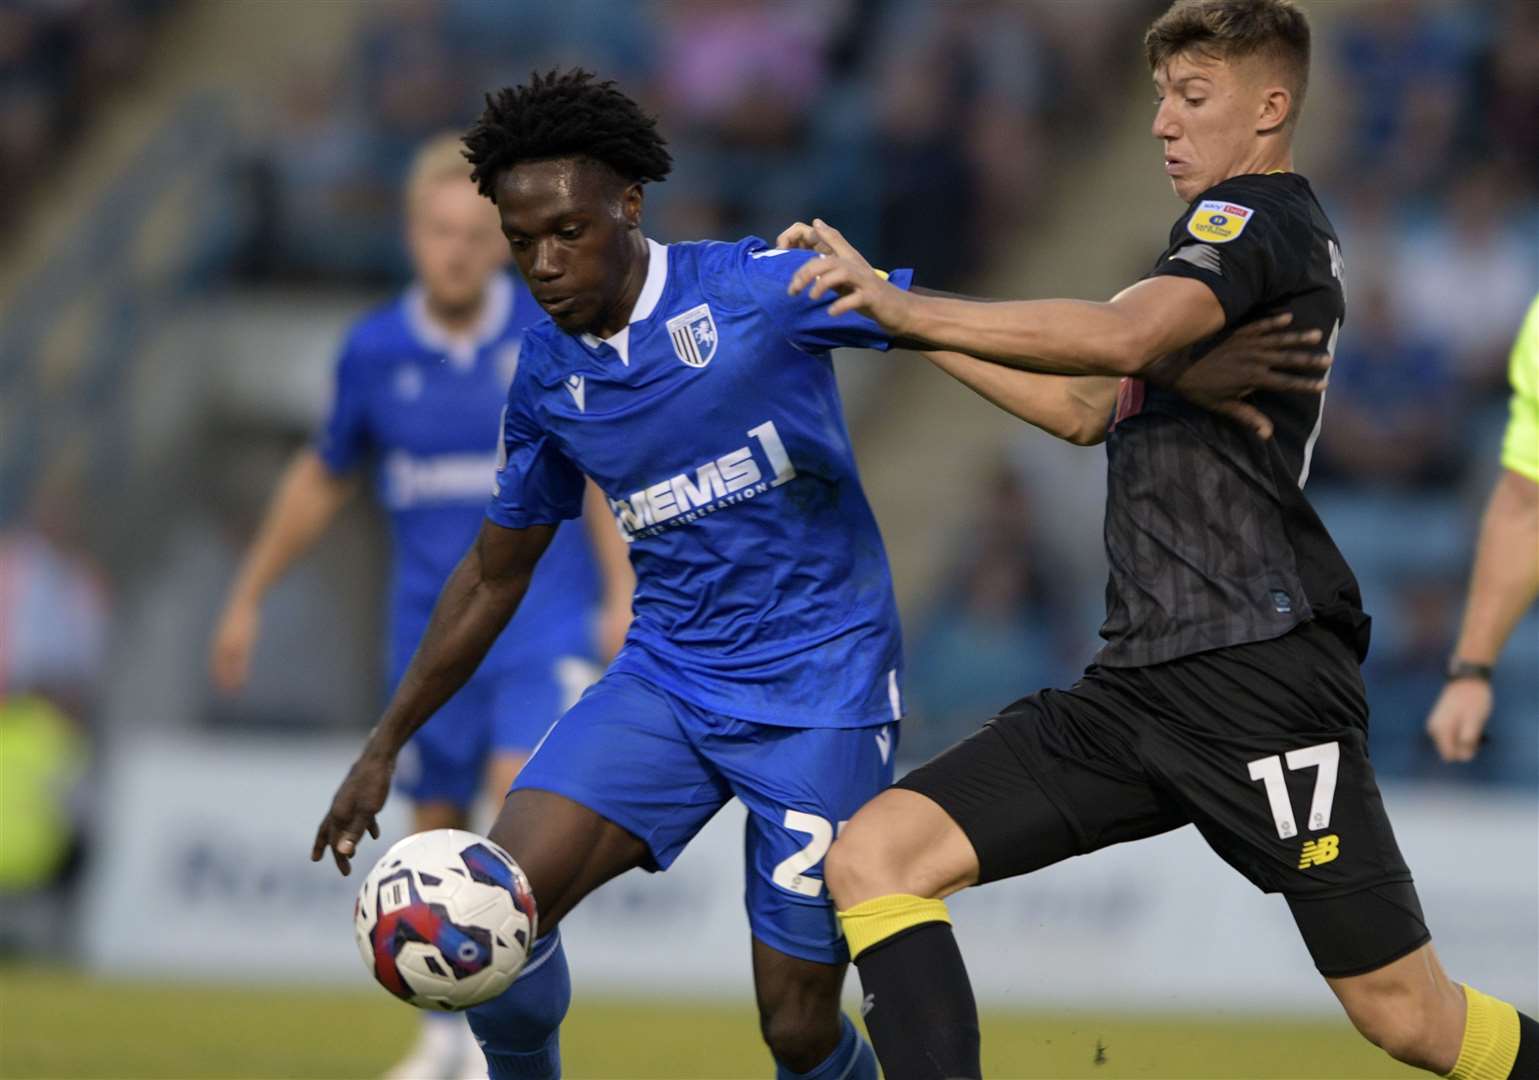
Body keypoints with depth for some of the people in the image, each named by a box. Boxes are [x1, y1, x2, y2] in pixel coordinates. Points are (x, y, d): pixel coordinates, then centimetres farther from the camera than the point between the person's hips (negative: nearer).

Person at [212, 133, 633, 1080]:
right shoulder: (374, 351, 0)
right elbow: (323, 478, 14)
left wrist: (623, 595, -11)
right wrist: (250, 598, 18)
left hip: (545, 620, -3)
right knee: (437, 833, 7)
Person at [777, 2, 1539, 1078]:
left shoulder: (1258, 221, -6)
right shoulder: (1234, 245, 23)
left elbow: (1123, 338, -26)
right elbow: (1087, 408, 30)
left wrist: (908, 309, -24)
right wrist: (912, 322, 24)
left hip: (1259, 674, -10)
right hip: (1140, 685, 10)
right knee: (874, 856, -5)